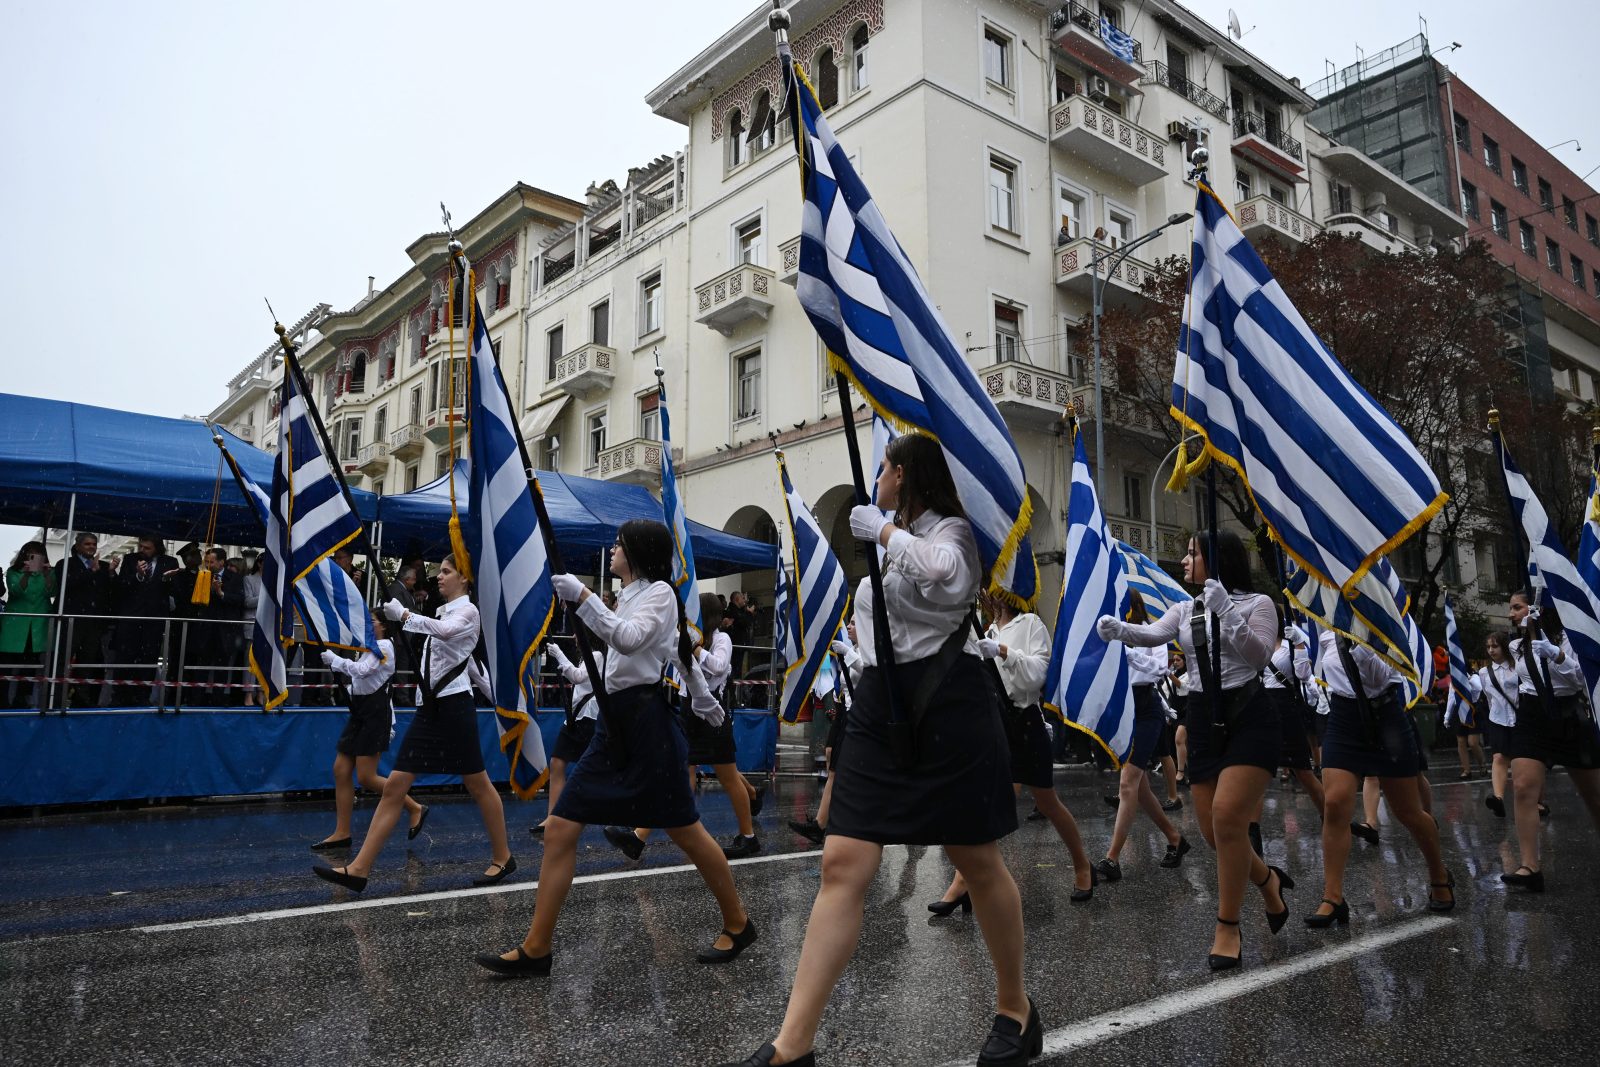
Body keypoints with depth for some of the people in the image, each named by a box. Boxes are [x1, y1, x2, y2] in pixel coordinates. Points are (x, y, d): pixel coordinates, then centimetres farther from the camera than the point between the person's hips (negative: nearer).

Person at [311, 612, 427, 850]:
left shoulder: (383, 646, -9)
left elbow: (362, 670, -23)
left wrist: (334, 659, -12)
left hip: (375, 714, -9)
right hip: (359, 712, 9)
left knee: (366, 777, -11)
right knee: (341, 770, 3)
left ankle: (415, 808, 3)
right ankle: (342, 833, 9)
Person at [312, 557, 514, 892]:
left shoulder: (467, 610, -8)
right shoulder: (444, 613, 17)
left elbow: (446, 631, -31)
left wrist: (404, 614, -27)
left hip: (454, 706, -8)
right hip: (430, 707, 8)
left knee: (478, 785, 4)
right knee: (395, 786, 1)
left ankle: (502, 857, 19)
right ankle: (359, 868, 0)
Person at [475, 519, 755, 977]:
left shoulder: (659, 592, -7)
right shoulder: (630, 597, 18)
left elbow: (628, 639, -26)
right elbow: (678, 647, 28)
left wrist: (582, 596, -26)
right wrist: (701, 697, 38)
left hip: (646, 723, -8)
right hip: (613, 724, 8)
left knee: (686, 831, 4)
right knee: (559, 828, -1)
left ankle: (737, 923, 23)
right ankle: (536, 949, 7)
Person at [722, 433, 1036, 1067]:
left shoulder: (951, 530, -4)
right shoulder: (888, 540, 18)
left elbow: (945, 573, -30)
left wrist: (884, 531, -16)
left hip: (947, 706, -6)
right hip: (879, 705, 6)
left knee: (977, 864, 7)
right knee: (843, 865, -3)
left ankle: (1016, 1009, 30)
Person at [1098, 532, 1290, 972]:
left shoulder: (1257, 603, -2)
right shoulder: (1184, 611, 11)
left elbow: (1259, 655, -16)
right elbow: (1153, 635, -7)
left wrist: (1226, 610, -26)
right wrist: (1119, 629, -27)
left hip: (1249, 718, -5)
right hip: (1203, 723, 5)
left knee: (1227, 817, -17)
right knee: (1214, 830, 5)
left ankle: (1228, 927, -2)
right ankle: (1267, 879, 36)